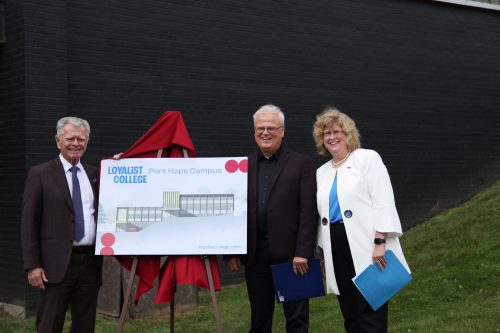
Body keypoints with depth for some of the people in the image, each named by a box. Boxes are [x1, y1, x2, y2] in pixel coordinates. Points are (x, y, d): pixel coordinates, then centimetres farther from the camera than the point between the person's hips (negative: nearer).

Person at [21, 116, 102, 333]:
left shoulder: (94, 174, 12)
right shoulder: (40, 174, -1)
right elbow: (28, 223, -3)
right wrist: (32, 266, -10)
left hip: (90, 261, 5)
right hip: (57, 264, -4)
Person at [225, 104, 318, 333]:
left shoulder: (302, 164, -1)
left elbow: (308, 212, -7)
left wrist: (302, 253, -14)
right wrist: (231, 252, 3)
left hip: (290, 253, -3)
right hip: (254, 254, 3)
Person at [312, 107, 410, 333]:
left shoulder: (367, 158, 0)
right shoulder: (322, 172, 18)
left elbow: (383, 202, -9)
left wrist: (380, 242, -18)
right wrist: (324, 255, 18)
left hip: (367, 247, -6)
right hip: (337, 249, 6)